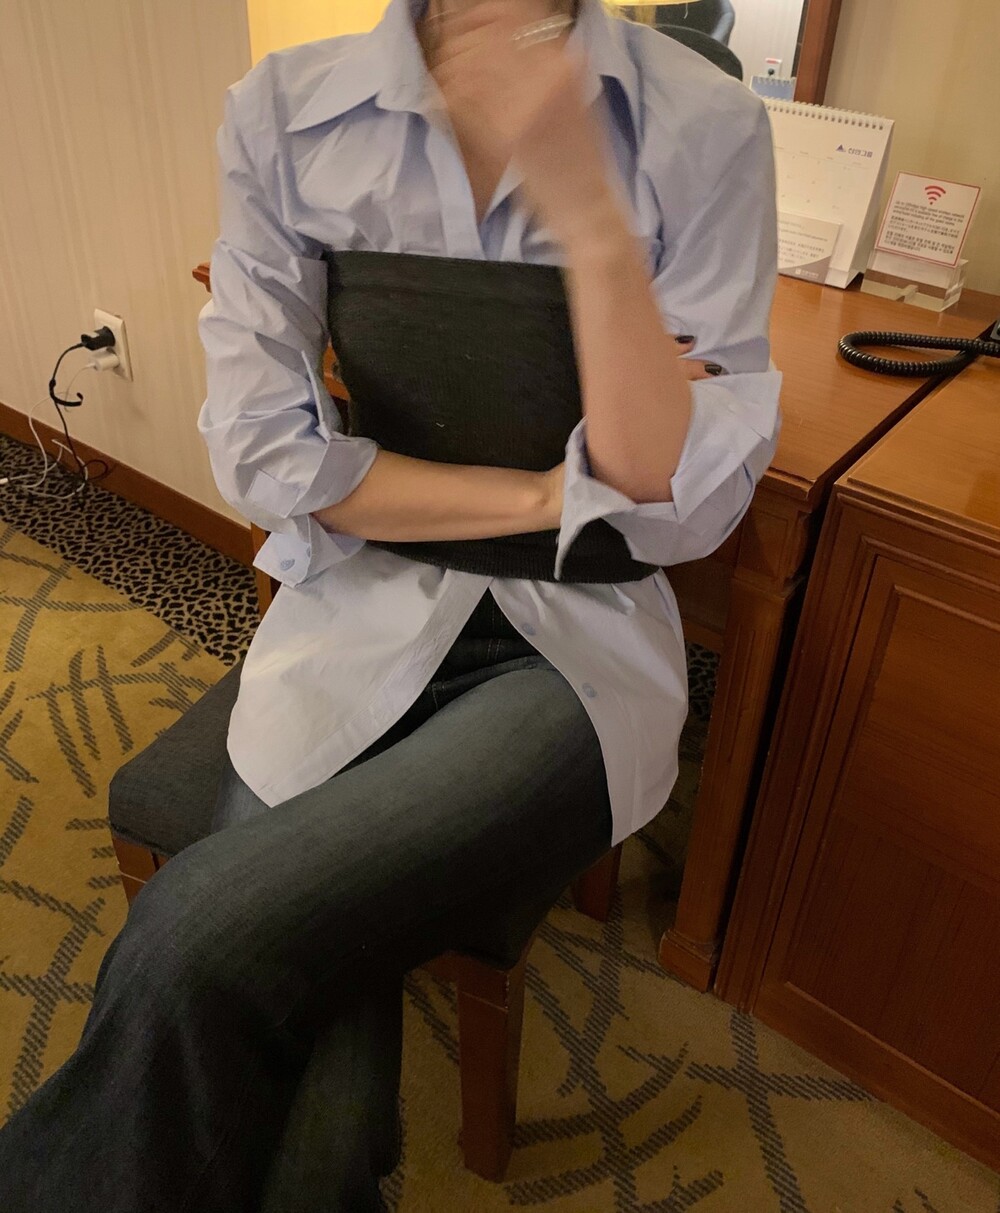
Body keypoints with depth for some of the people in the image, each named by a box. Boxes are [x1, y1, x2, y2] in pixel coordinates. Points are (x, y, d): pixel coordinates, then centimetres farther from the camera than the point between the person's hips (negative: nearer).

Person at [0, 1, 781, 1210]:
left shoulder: (704, 129, -4)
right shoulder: (284, 110, 1)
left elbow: (679, 511, -11)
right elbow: (270, 457, -5)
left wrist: (587, 213, -23)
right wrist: (548, 493, -10)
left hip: (572, 650, -1)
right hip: (357, 621, 1)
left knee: (197, 940, -23)